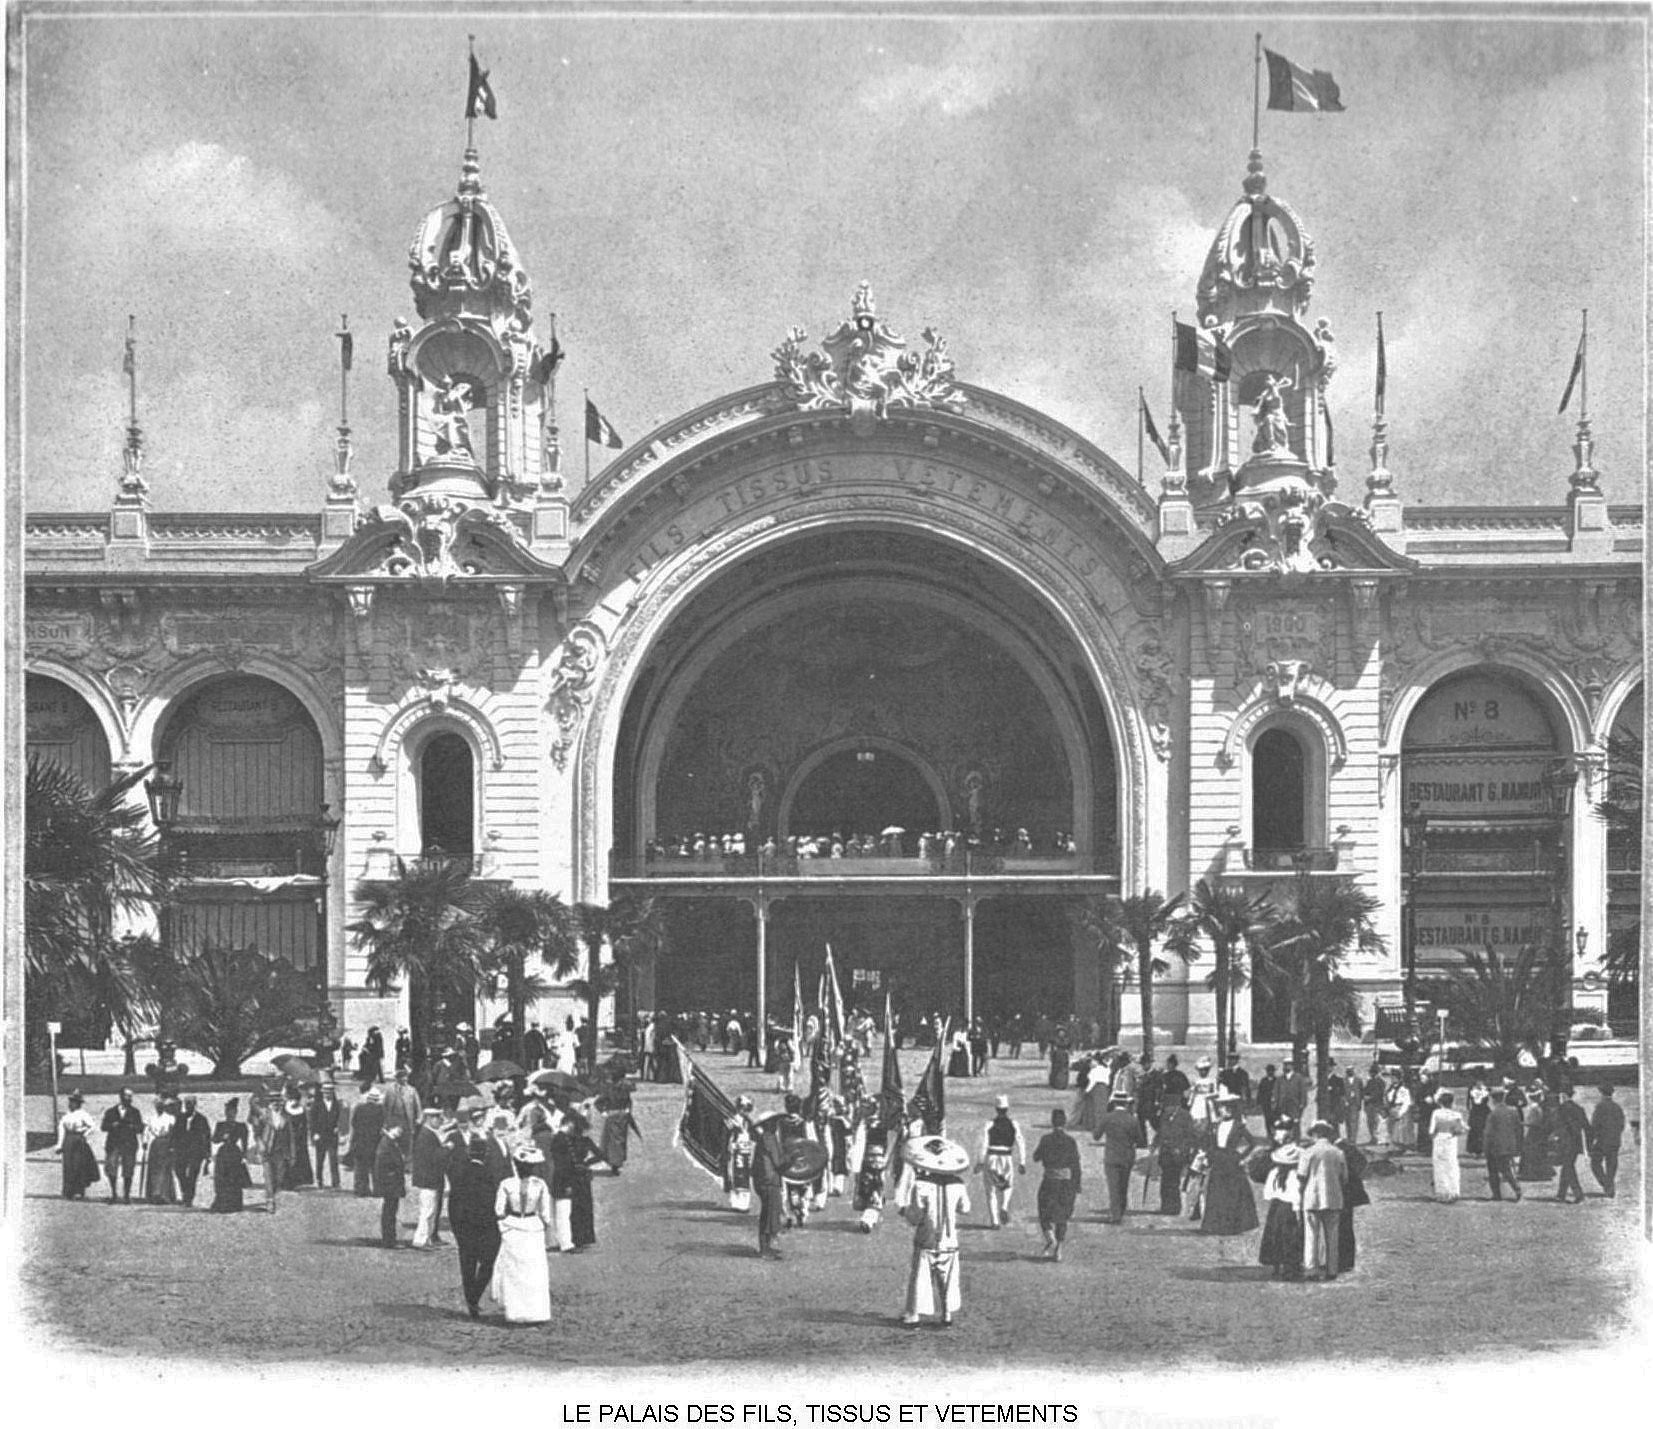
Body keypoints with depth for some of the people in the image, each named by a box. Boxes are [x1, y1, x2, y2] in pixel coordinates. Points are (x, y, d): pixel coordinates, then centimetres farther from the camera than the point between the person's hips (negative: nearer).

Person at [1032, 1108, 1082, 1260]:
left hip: (1049, 1182, -2)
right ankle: (1058, 1251, 15)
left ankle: (1050, 1239, -17)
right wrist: (1077, 1189, 5)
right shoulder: (1071, 1142, -4)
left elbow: (1036, 1157, 4)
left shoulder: (1045, 1139, -8)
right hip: (1067, 1183, 2)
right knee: (1062, 1217, 15)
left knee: (1046, 1216, 10)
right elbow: (1076, 1167, -2)